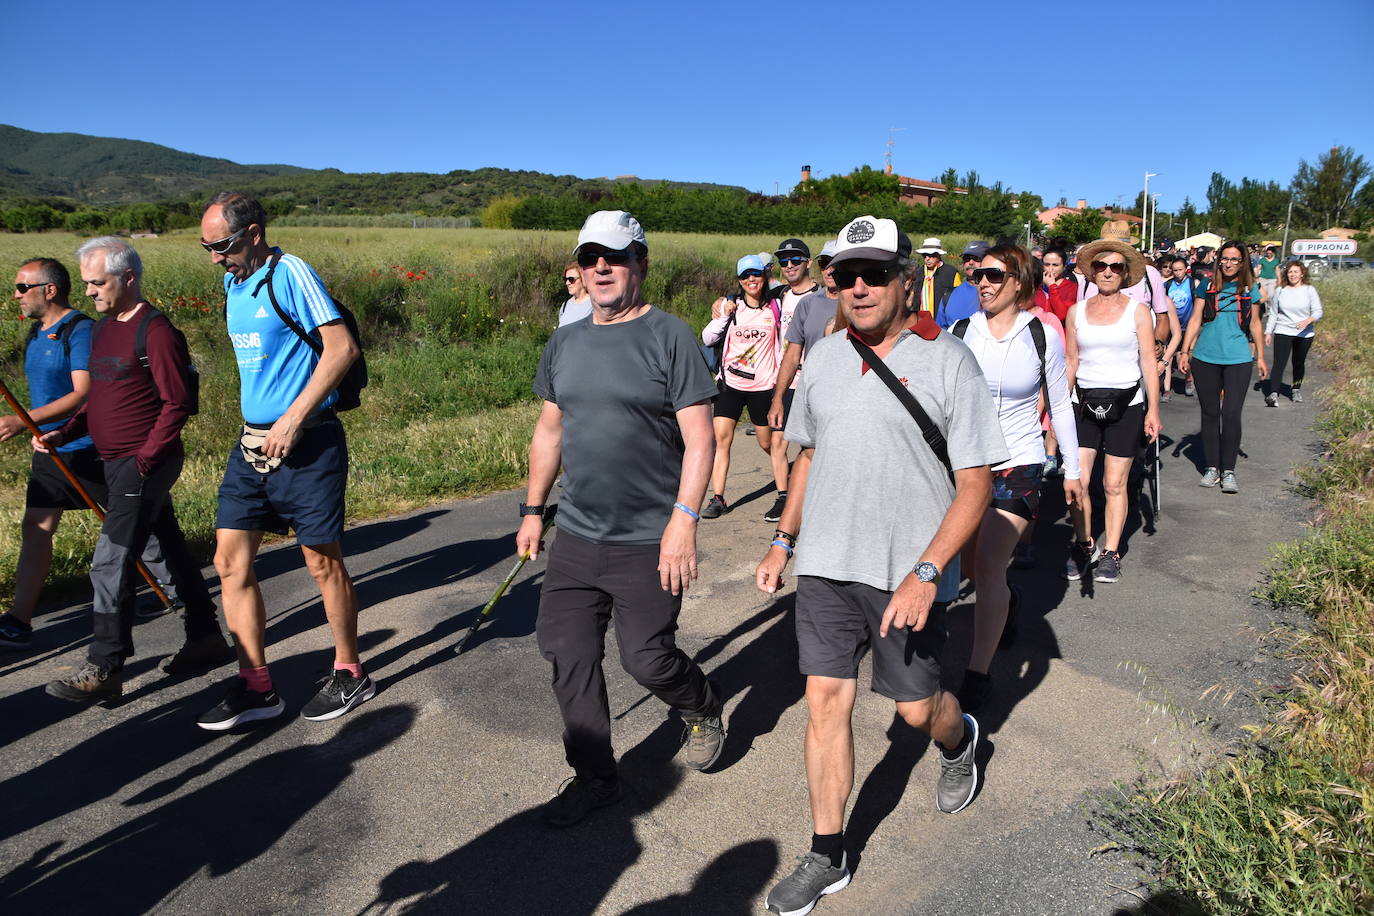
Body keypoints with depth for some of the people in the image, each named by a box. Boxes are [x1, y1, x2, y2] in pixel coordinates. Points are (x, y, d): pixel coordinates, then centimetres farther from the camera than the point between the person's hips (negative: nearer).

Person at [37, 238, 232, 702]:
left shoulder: (155, 330, -14)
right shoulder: (103, 328, 15)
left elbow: (177, 404, -17)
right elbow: (98, 398, 21)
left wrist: (143, 458, -19)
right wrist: (63, 433, 7)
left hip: (145, 464, -9)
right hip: (117, 463, 9)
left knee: (111, 563, -7)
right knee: (172, 549, 14)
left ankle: (105, 668, 3)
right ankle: (206, 638, 25)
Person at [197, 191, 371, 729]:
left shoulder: (289, 273, -11)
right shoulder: (233, 283, 14)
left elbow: (343, 347, -20)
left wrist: (292, 420, -20)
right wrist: (259, 427, 18)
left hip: (306, 443, -8)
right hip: (252, 442, 8)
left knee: (323, 562, 2)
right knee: (230, 560, 4)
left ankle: (350, 673, 20)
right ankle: (256, 688, 14)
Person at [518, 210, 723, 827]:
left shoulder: (670, 337, -8)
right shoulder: (565, 344, 10)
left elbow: (699, 438, -13)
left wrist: (683, 520, -20)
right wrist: (533, 510, 16)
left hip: (649, 544, -6)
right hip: (575, 537, 6)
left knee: (647, 657, 0)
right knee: (566, 652, 8)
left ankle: (703, 712, 34)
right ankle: (594, 777, 26)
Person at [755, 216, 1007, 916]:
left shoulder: (948, 362, -9)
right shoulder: (823, 357, 5)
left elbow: (976, 482, -10)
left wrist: (925, 574, -18)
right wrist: (783, 542, 12)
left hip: (908, 574, -3)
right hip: (825, 567, 4)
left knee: (917, 707, 12)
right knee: (826, 702, 5)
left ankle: (961, 740, 49)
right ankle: (827, 857, 22)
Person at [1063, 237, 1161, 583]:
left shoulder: (1137, 310, 2)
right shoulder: (1076, 312, 7)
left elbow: (1148, 362, 1)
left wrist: (1153, 409, -4)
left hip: (1126, 404, -1)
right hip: (1084, 403, 1)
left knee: (1115, 484, 2)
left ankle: (1110, 553, 15)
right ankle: (1084, 545, 14)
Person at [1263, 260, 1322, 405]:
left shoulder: (1310, 290, 1)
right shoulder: (1280, 291, 5)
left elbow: (1318, 311, -4)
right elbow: (1273, 314, 11)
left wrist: (1308, 320, -25)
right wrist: (1268, 332, 7)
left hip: (1304, 334, 0)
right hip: (1283, 332, 0)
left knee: (1299, 363, 13)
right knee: (1279, 364, -13)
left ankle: (1296, 390, 33)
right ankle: (1273, 394, -23)